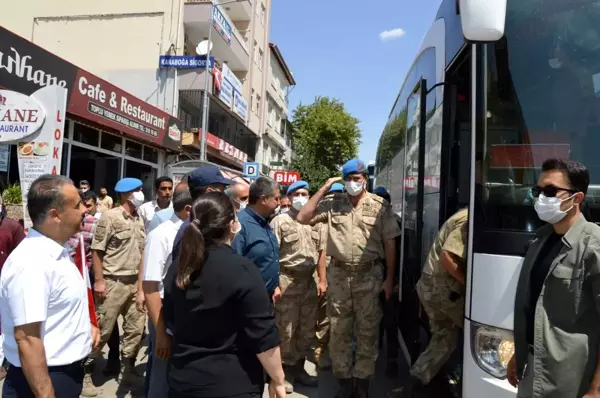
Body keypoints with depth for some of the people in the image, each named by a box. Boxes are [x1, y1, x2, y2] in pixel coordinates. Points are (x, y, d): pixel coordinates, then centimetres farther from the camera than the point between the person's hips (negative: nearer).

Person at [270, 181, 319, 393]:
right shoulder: (280, 221, -5)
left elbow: (319, 250, 14)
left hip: (309, 281, 5)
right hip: (288, 280, -5)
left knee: (307, 329, 14)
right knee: (286, 330, 1)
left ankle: (299, 368, 31)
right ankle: (285, 371, 18)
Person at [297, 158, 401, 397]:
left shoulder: (380, 206, -2)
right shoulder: (333, 204, 2)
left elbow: (389, 243, 0)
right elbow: (302, 218, -4)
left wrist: (389, 278, -3)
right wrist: (324, 188, -7)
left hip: (369, 275, -1)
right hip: (338, 274, 2)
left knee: (367, 331, 10)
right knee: (338, 331, 10)